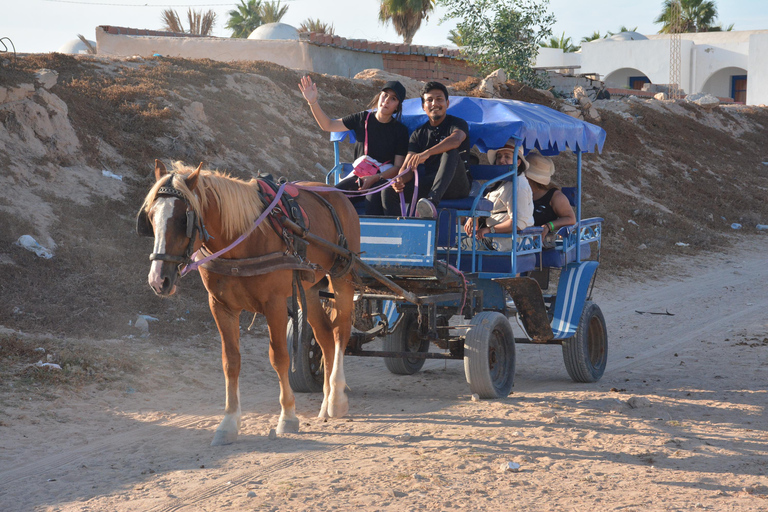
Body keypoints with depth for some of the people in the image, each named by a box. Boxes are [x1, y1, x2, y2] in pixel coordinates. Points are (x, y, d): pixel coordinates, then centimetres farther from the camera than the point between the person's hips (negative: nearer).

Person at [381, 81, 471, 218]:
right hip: (429, 185, 5)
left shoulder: (457, 124, 0)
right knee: (388, 191, -15)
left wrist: (426, 154, -42)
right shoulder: (418, 134, 14)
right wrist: (400, 180, -22)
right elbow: (408, 166, 5)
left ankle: (432, 200, -55)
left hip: (457, 187, -4)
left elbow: (456, 140, -26)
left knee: (451, 152, -34)